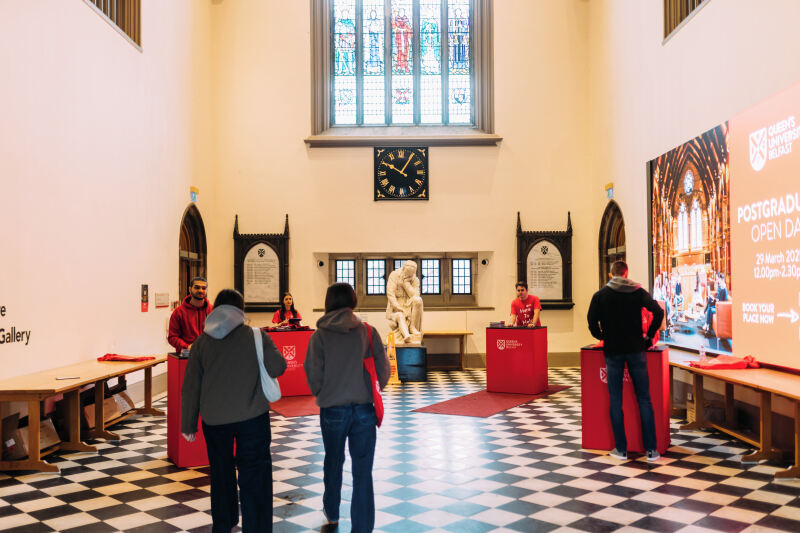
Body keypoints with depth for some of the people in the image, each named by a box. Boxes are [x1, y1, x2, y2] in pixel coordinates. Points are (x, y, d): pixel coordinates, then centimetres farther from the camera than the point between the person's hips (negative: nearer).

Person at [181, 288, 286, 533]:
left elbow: (190, 387, 4)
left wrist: (188, 424, 11)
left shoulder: (202, 341, 4)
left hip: (214, 418, 3)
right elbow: (277, 367, -6)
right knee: (255, 477, 2)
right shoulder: (257, 336, -4)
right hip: (252, 415, -3)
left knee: (221, 473, 20)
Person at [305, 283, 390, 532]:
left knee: (333, 462, 23)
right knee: (363, 472, 5)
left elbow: (314, 374, -7)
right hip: (364, 409, -1)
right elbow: (383, 371, -3)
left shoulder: (320, 335, -7)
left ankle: (331, 512, 43)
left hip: (332, 410, 1)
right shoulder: (368, 331, -5)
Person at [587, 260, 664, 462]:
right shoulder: (638, 292, 3)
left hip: (612, 351, -1)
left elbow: (592, 322, -6)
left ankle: (621, 449, 9)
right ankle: (651, 449, 7)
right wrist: (649, 336, 5)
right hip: (635, 349, 1)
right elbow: (658, 312, -6)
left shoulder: (600, 295, 1)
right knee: (644, 399, 6)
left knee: (615, 400, 6)